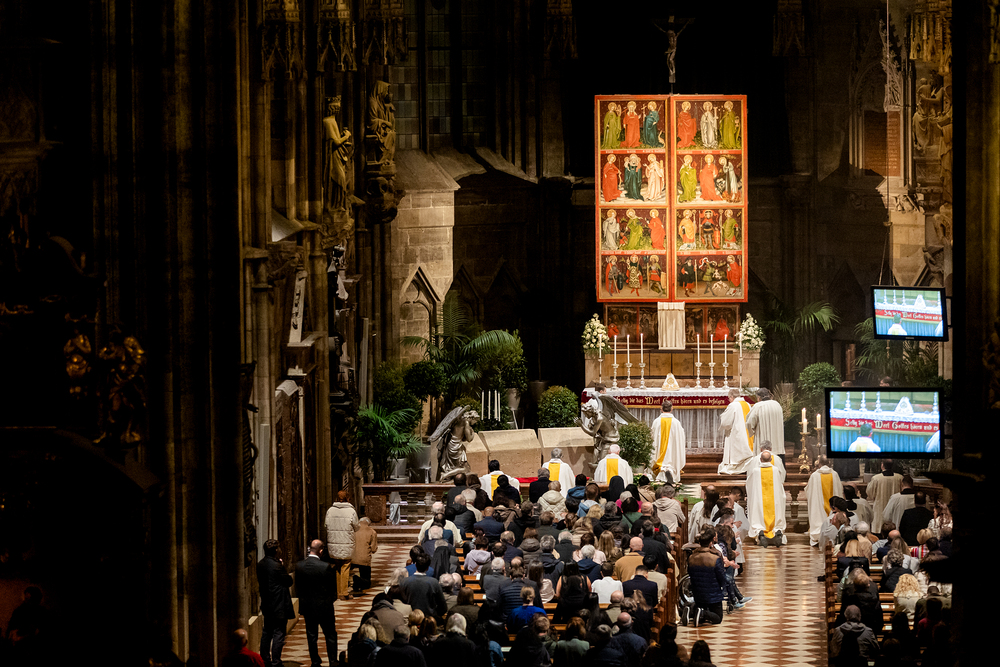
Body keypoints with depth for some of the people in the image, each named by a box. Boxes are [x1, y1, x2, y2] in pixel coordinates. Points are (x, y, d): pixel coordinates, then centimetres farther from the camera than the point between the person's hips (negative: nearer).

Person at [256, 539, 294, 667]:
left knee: (266, 632, 17)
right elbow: (289, 581, -11)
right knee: (278, 633, -2)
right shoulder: (276, 565, -21)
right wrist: (283, 567, -1)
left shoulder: (260, 565, 3)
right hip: (279, 604, -8)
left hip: (266, 604, 8)